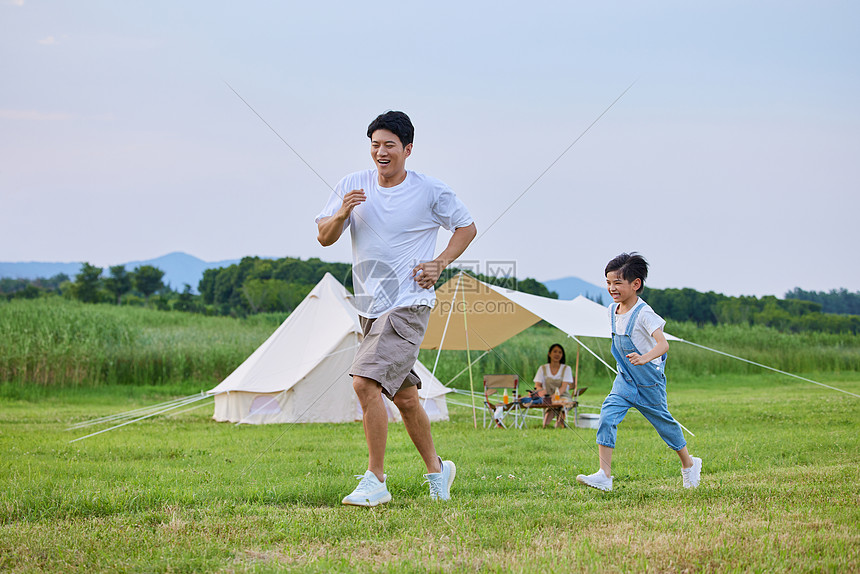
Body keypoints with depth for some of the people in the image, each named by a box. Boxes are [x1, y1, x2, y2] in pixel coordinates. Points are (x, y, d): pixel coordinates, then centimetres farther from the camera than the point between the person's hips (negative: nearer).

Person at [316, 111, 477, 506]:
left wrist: (440, 263, -5)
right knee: (404, 395, 14)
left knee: (365, 381, -21)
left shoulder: (430, 191, -4)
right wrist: (342, 213, -16)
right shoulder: (353, 185, 4)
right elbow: (324, 238, 4)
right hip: (370, 307, 6)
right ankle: (436, 469, 32)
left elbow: (467, 227, 9)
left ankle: (375, 481, -17)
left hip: (408, 305, -6)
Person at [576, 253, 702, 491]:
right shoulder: (613, 311, -1)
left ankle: (689, 464, 37)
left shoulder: (644, 313, -23)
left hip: (649, 382, -6)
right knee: (607, 416, -14)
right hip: (625, 381, 6)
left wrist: (645, 358, -54)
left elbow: (663, 344, -36)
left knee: (663, 422, 12)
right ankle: (604, 475, -16)